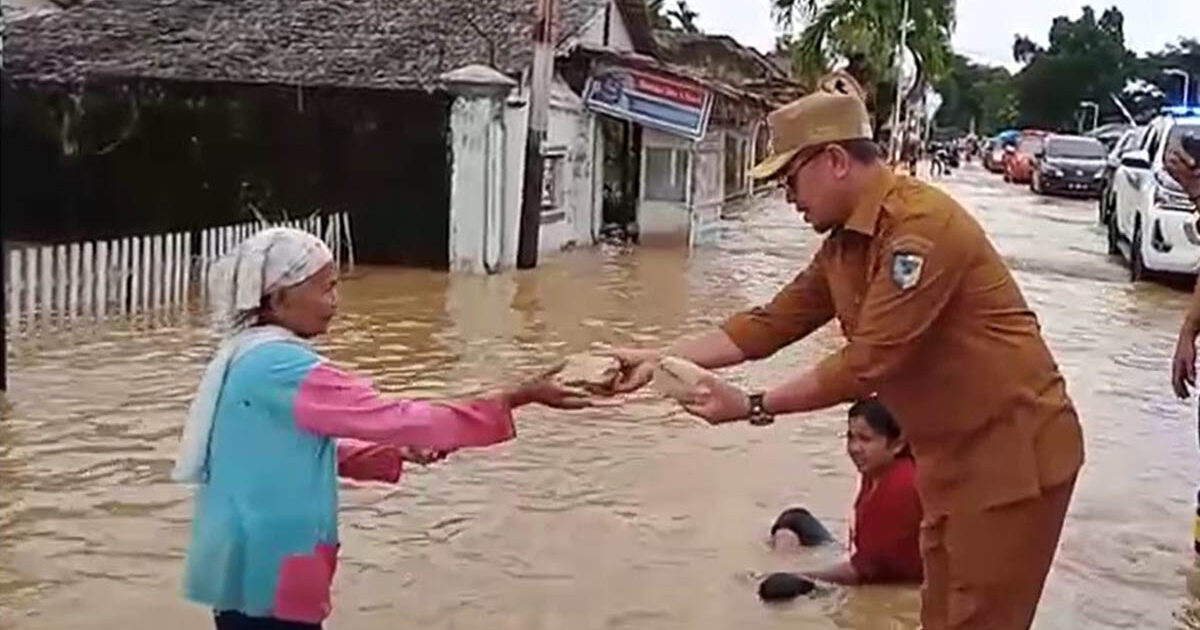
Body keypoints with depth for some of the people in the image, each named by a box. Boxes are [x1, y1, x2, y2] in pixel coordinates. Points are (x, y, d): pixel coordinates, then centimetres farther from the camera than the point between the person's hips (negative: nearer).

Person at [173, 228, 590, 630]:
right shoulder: (282, 368, -22)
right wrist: (519, 396, -22)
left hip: (248, 571, 10)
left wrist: (397, 453, 3)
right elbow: (395, 418, -25)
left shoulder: (247, 357, 8)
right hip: (267, 578, -10)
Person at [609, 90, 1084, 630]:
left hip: (1011, 451, -9)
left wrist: (753, 407, -20)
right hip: (952, 455, 9)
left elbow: (867, 364, -26)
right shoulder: (844, 244, 7)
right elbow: (771, 323, 7)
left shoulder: (922, 224, -24)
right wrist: (659, 358, 1)